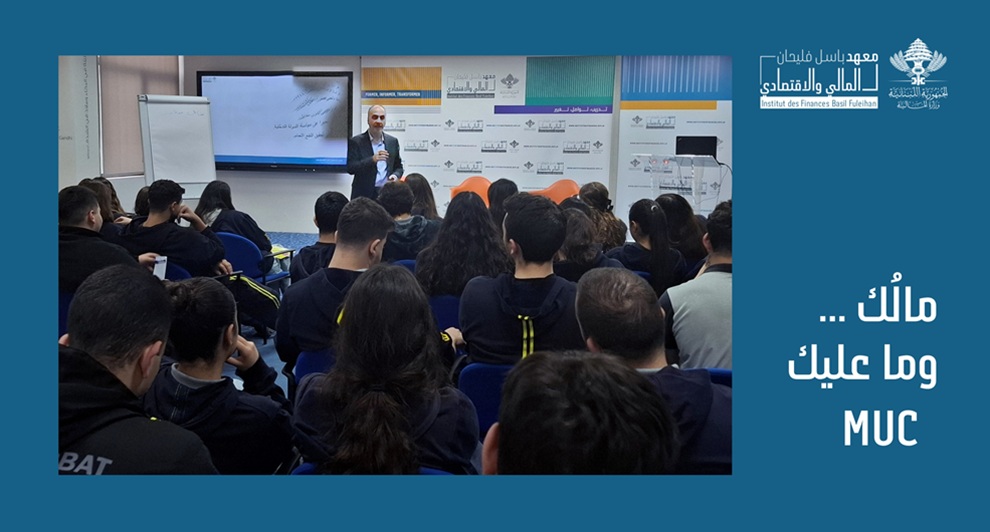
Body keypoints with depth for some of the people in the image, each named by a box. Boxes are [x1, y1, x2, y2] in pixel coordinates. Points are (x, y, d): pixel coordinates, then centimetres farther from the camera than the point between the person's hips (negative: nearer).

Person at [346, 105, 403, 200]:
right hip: (364, 195, -3)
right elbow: (350, 168, -9)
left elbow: (398, 167, 19)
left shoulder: (393, 141, 12)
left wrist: (396, 175, -4)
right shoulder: (356, 141, 1)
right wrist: (372, 160, -22)